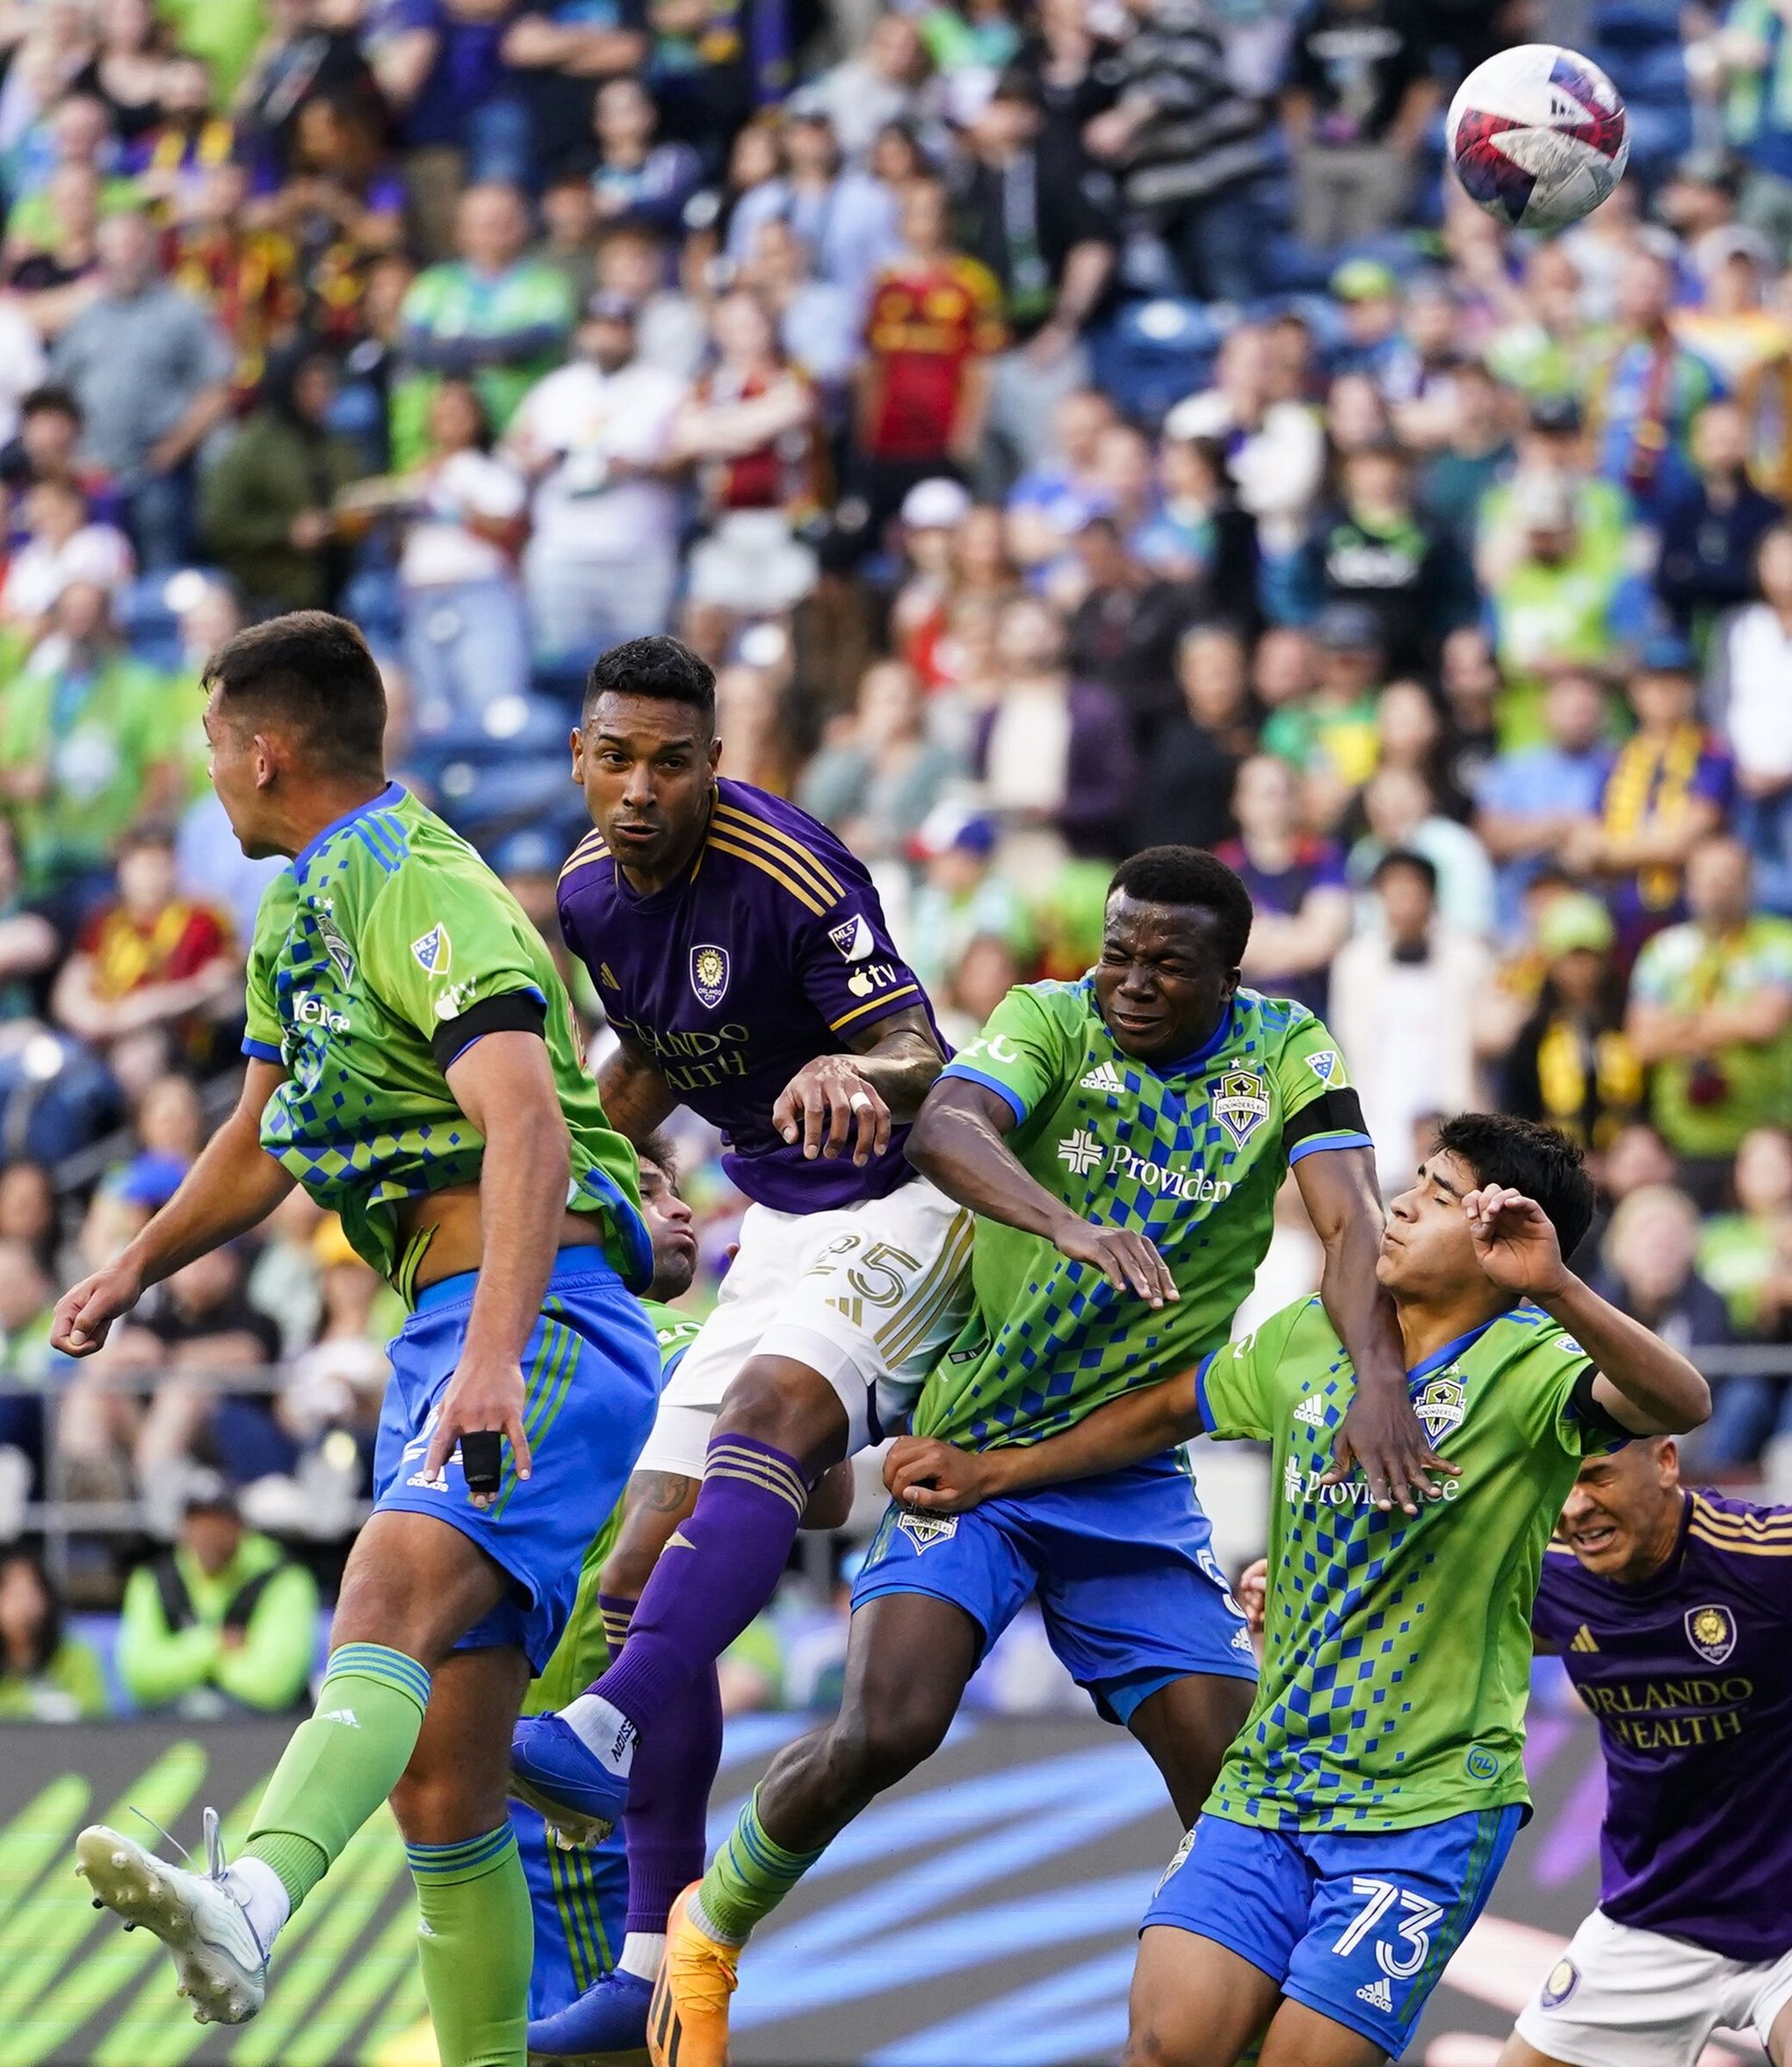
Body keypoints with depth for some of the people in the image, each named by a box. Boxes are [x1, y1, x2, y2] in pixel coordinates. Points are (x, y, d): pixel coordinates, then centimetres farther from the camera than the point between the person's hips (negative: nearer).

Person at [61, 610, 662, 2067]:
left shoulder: (420, 890, -10)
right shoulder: (301, 906, 21)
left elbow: (528, 1127, -25)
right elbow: (266, 1134, 38)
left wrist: (494, 1357, -35)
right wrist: (134, 1271, 42)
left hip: (545, 1327, -11)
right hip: (442, 1340, 11)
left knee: (397, 1586, -36)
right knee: (440, 1780, 5)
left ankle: (254, 1905, -60)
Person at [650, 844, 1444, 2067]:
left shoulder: (1284, 1053, -3)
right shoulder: (1052, 1021, -9)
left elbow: (1352, 1222, -14)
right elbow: (945, 1129, -29)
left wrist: (1381, 1380, -33)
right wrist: (1074, 1227, -48)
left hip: (1136, 1476, 3)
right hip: (971, 1450, -3)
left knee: (1236, 1782, -5)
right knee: (888, 1729, -19)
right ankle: (711, 1930, 7)